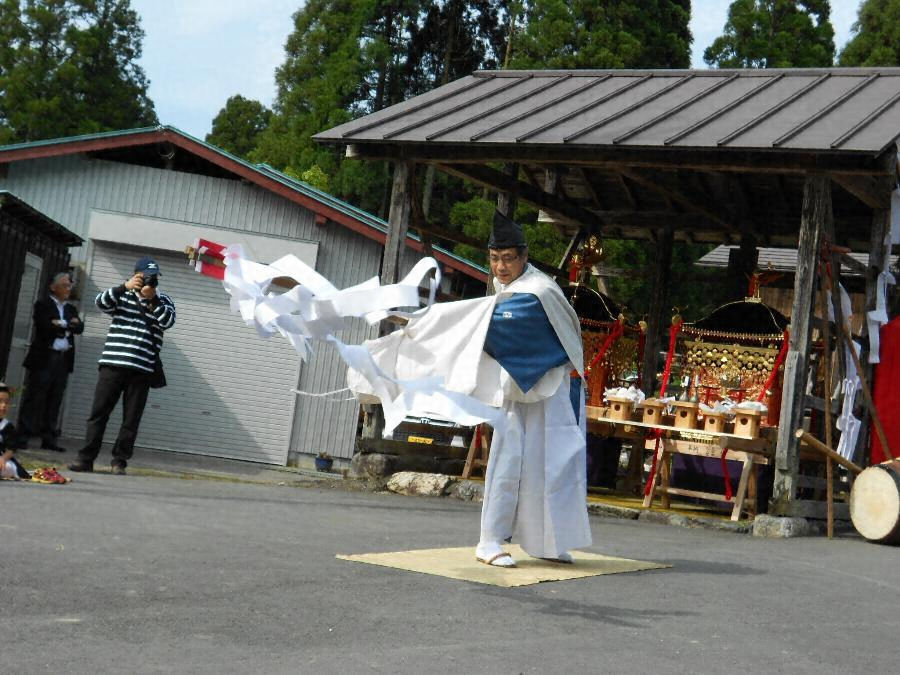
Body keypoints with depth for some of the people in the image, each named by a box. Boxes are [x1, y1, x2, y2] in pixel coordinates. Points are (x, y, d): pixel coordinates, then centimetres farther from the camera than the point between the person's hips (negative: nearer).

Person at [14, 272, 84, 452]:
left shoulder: (71, 309, 19)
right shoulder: (43, 305, 3)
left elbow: (79, 328, 3)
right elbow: (45, 326, -13)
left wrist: (61, 324, -9)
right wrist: (68, 326, -6)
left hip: (63, 359, 5)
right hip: (44, 357, -5)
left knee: (54, 401, 4)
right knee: (34, 398, -5)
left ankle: (48, 439, 5)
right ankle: (23, 437, -4)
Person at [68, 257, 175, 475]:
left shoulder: (163, 301, 10)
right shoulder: (122, 294, 10)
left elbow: (168, 321, -7)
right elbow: (101, 302, -7)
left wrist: (152, 299, -17)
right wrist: (125, 287, -18)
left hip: (142, 369, 0)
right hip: (113, 364, 0)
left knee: (131, 418, 2)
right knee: (98, 412, 0)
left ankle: (119, 461, 11)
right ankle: (86, 459, 5)